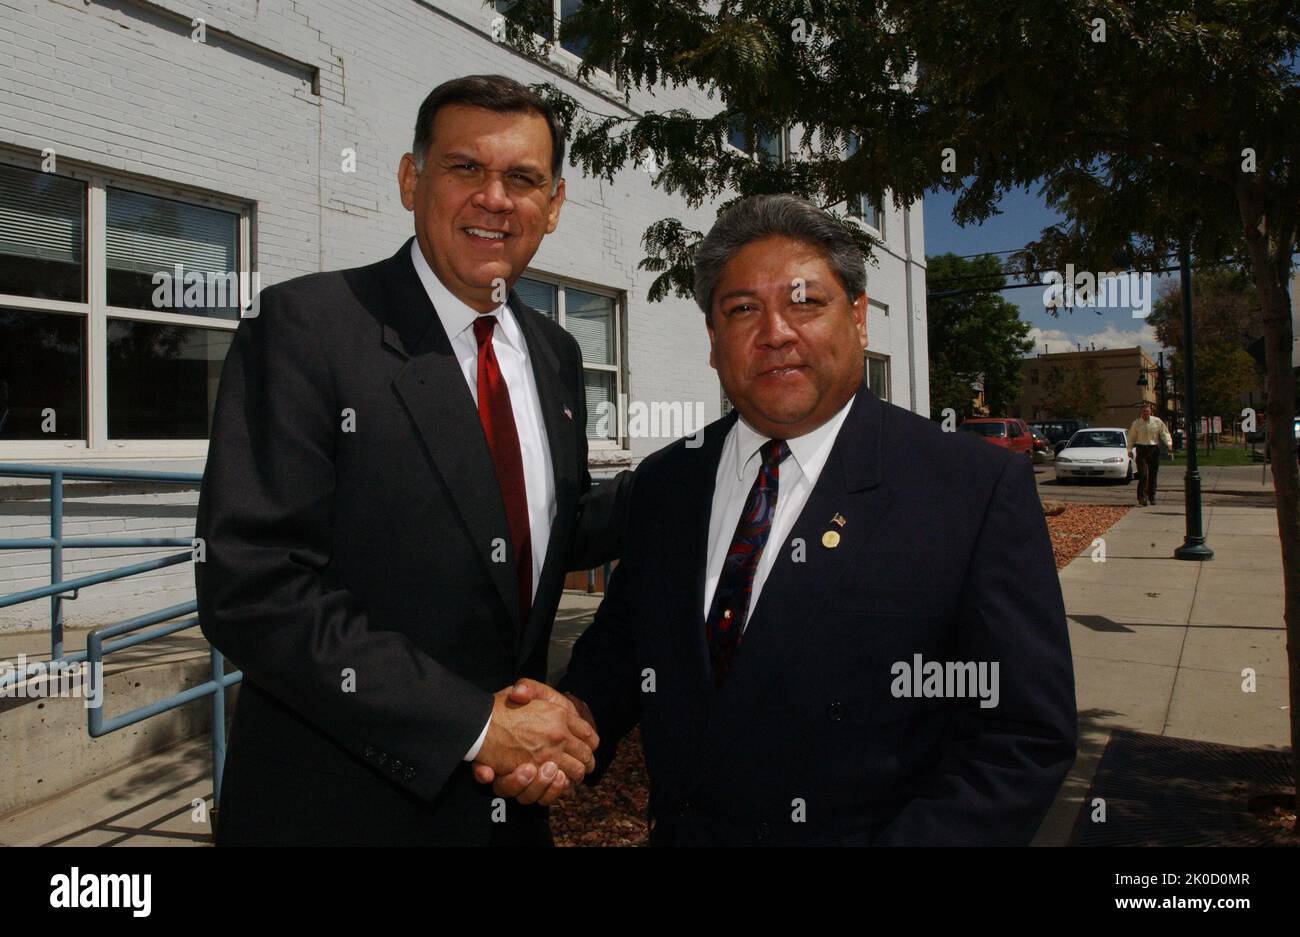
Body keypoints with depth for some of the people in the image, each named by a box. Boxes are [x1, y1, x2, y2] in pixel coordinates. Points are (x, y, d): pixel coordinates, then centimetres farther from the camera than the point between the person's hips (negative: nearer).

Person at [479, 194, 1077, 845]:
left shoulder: (981, 490, -17)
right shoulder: (662, 485, -2)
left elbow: (1025, 737, -18)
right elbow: (619, 640, 6)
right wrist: (579, 710, -15)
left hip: (874, 831, -4)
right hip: (680, 830, 4)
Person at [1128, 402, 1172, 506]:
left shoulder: (1157, 421, 4)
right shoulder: (1136, 423, 4)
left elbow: (1164, 433, 3)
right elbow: (1131, 437, 10)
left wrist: (1169, 443, -12)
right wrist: (1130, 449, 5)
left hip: (1154, 449, 2)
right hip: (1141, 449, -2)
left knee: (1153, 475, 8)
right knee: (1143, 475, -11)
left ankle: (1152, 497, 19)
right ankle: (1142, 498, -14)